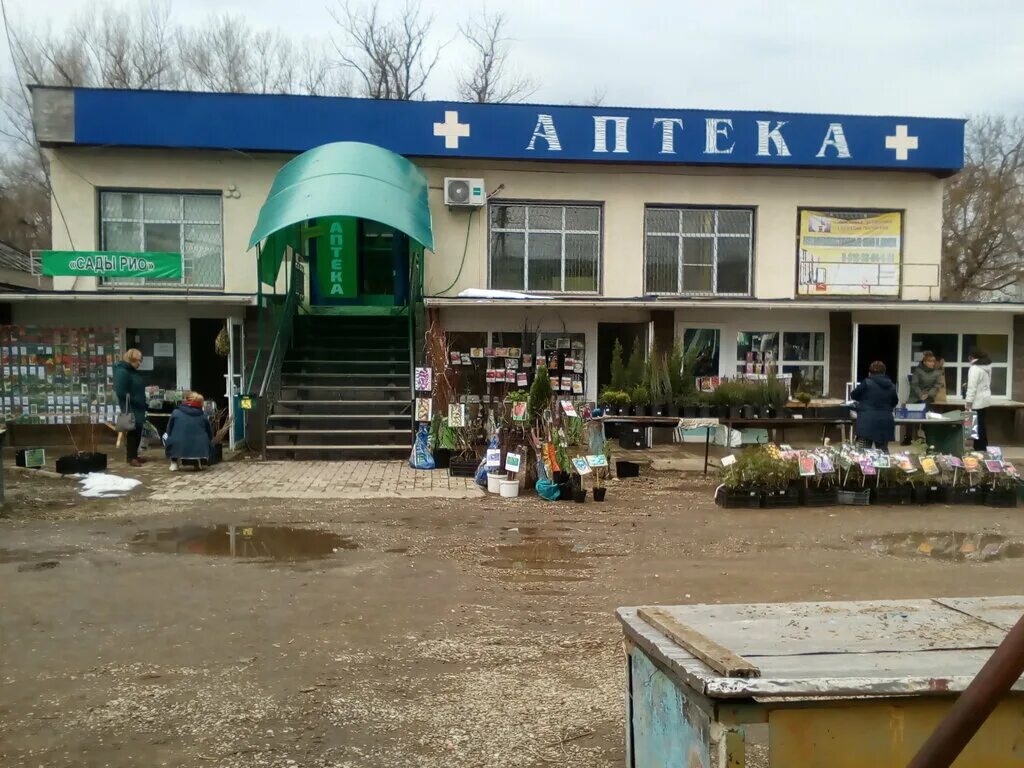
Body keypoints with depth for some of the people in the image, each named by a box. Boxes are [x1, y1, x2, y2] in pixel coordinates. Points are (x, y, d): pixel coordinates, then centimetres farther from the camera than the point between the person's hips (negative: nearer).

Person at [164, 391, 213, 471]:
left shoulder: (176, 413, 3)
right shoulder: (203, 415, 6)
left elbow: (169, 431, 11)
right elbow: (210, 436, 13)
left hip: (177, 450, -1)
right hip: (200, 451, 1)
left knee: (165, 435, 29)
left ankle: (174, 463, 23)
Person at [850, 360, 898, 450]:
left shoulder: (867, 383, -7)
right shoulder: (891, 386, 7)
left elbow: (853, 395, 5)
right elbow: (895, 402, 21)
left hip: (868, 422, -4)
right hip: (885, 422, 5)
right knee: (883, 450, 11)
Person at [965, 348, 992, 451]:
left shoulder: (974, 368, -18)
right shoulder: (987, 366, 8)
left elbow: (972, 387, -20)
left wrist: (969, 402, -18)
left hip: (978, 401, -9)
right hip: (986, 399, 9)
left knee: (978, 425, -1)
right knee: (982, 424, 17)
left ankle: (980, 448, 3)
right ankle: (983, 446, 24)